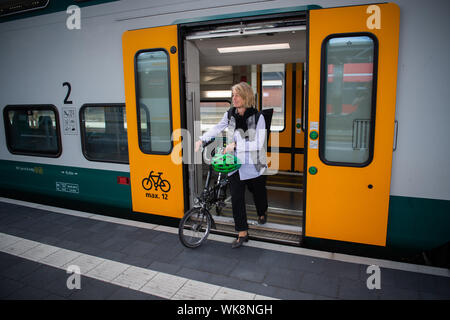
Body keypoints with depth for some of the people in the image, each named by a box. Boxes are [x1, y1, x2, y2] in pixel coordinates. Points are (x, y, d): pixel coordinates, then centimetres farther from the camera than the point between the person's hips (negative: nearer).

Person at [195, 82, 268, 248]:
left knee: (258, 192, 19)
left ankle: (262, 213, 52)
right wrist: (201, 139, 2)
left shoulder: (257, 117, -13)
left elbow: (258, 144, -18)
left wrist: (235, 145, -22)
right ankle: (242, 233, 9)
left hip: (254, 165, -2)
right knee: (236, 198, -3)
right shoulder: (230, 114, 0)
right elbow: (217, 128, 13)